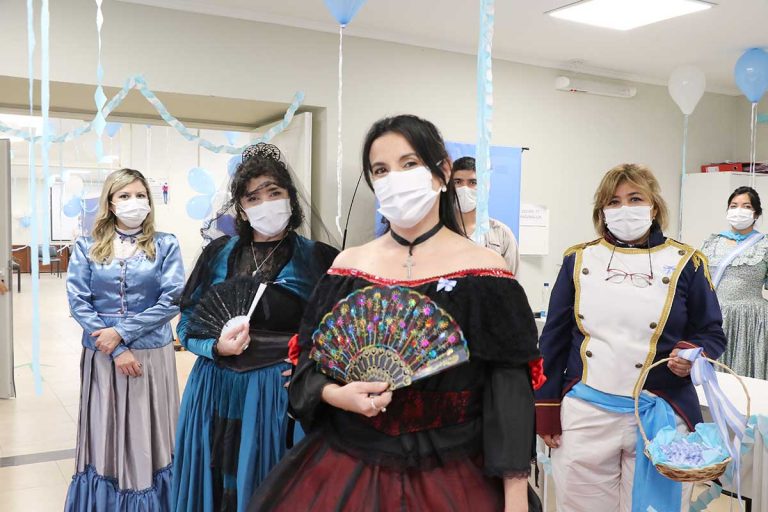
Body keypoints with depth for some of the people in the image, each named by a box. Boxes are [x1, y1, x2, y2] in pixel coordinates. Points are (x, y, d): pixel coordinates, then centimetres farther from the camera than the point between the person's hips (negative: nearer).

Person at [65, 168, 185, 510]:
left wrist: (121, 332, -14)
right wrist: (116, 351, -12)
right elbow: (78, 302, -3)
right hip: (101, 355, 1)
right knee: (104, 432, 8)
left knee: (149, 434, 6)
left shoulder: (165, 245, 1)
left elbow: (171, 300, -7)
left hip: (152, 354, -1)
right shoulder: (86, 247, 4)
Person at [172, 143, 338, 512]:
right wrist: (217, 347, -10)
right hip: (216, 390, 3)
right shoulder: (219, 253, 5)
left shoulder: (317, 259, -4)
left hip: (279, 394, -3)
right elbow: (188, 323, 9)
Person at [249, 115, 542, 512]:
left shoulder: (483, 270, -8)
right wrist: (334, 394, -15)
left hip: (452, 477, -2)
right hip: (346, 469, 3)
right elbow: (308, 359, 7)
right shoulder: (348, 264, 2)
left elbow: (509, 394, -10)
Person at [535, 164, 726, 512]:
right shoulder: (579, 259, 4)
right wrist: (546, 408, 2)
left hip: (660, 415, -1)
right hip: (585, 413, 1)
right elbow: (554, 338, 6)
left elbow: (711, 333, 7)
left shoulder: (685, 263, 1)